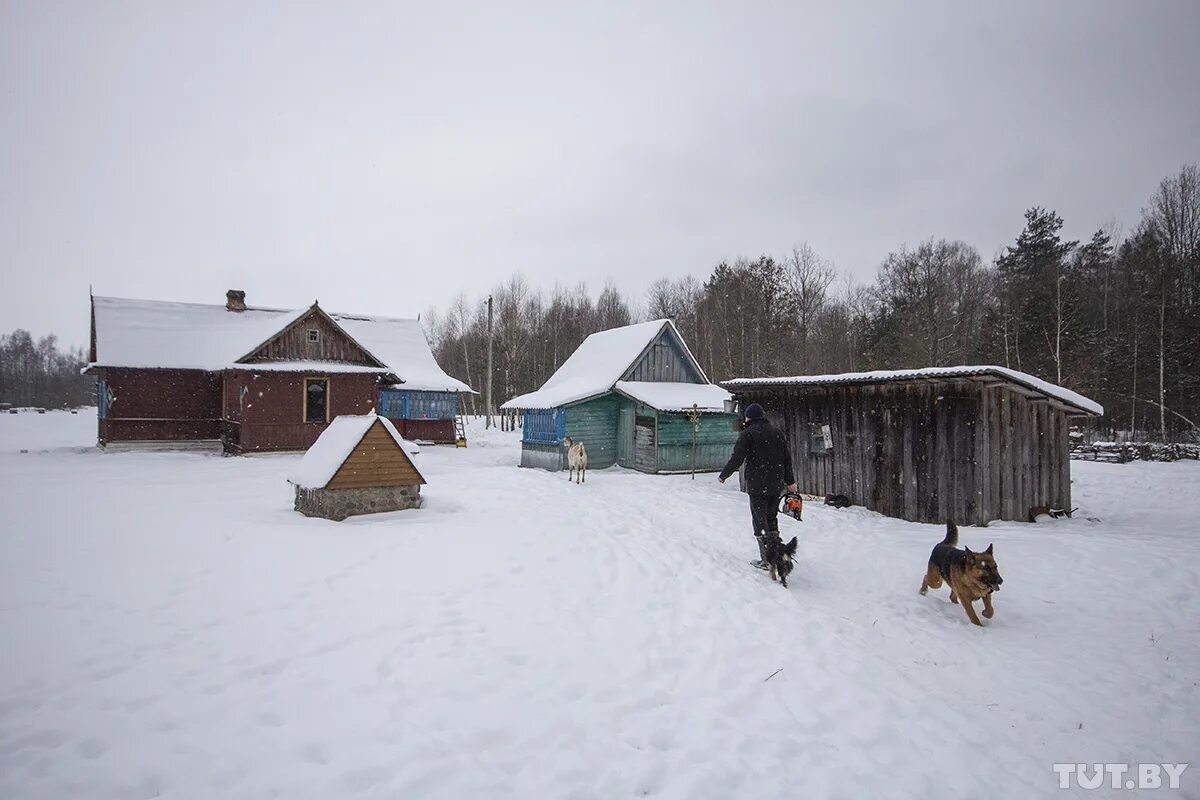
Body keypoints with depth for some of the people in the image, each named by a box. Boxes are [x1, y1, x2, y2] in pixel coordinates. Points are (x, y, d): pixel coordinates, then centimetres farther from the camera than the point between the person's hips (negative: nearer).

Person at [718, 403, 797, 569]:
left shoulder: (748, 433, -8)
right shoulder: (777, 432, 11)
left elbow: (736, 459, -11)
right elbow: (787, 458, 13)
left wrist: (723, 476, 2)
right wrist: (790, 481, 21)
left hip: (757, 486, -6)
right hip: (777, 485, 6)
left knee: (760, 521, 0)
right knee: (772, 518, 19)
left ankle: (766, 560, 0)